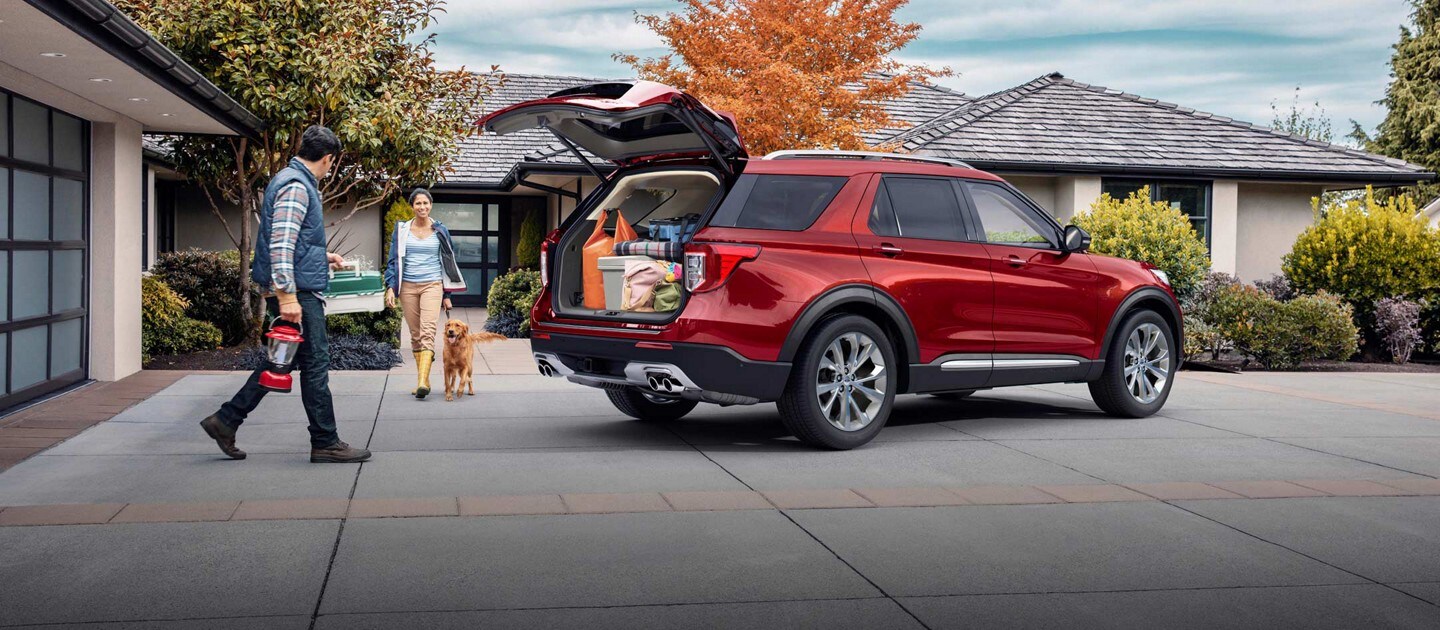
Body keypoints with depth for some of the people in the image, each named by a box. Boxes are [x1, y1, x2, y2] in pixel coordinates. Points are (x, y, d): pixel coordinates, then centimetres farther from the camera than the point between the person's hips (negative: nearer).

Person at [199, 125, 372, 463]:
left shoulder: (298, 182, 17)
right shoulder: (296, 186, -15)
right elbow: (281, 245, -24)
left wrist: (322, 256, 35)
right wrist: (287, 295, -27)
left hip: (298, 289, 10)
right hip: (298, 291, -10)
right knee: (315, 364, -3)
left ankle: (226, 420, 18)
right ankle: (325, 443, 4)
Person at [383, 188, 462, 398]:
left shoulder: (440, 231, 7)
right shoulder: (401, 230, 8)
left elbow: (448, 262, 12)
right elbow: (393, 260, 8)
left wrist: (447, 294, 9)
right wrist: (390, 287, -5)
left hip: (432, 285, -2)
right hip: (408, 286, 2)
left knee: (428, 332, -17)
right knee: (415, 335, 5)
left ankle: (422, 382, -28)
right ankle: (423, 379, 12)